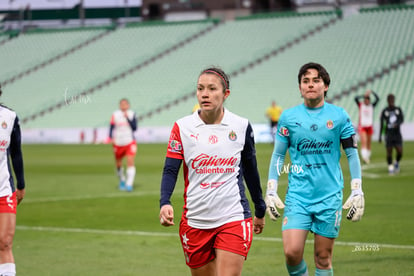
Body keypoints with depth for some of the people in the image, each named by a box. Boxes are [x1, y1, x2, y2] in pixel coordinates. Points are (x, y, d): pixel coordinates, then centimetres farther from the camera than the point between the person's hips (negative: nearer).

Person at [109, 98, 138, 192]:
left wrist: (128, 118, -16)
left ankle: (129, 184, -17)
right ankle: (122, 180, 37)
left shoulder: (132, 114, 1)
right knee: (118, 164, 11)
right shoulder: (115, 115, 0)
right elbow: (111, 127, 2)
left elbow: (135, 128, -6)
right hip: (118, 143, 1)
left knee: (131, 162, -17)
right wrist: (111, 138, -12)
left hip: (130, 142, -1)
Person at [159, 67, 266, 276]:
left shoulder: (242, 126, 2)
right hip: (195, 221, 1)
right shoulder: (182, 127, 0)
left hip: (233, 218, -1)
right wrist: (165, 203, -21)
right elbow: (170, 170, -3)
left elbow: (251, 170, 13)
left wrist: (260, 211, 20)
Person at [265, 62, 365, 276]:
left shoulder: (339, 116, 3)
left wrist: (357, 192, 3)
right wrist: (271, 191, 4)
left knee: (323, 258, 2)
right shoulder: (288, 117, 4)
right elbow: (278, 156, 10)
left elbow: (352, 154, 8)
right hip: (297, 195, 0)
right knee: (292, 252, -14)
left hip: (330, 196, 0)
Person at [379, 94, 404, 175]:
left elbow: (402, 119, -5)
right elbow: (381, 123, 4)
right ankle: (390, 167, 16)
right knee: (389, 152, -2)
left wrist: (397, 124, -28)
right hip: (388, 134, -1)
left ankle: (397, 163, 23)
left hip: (397, 134, 1)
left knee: (400, 152, -7)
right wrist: (380, 136, 2)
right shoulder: (384, 111, 0)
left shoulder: (398, 109, 6)